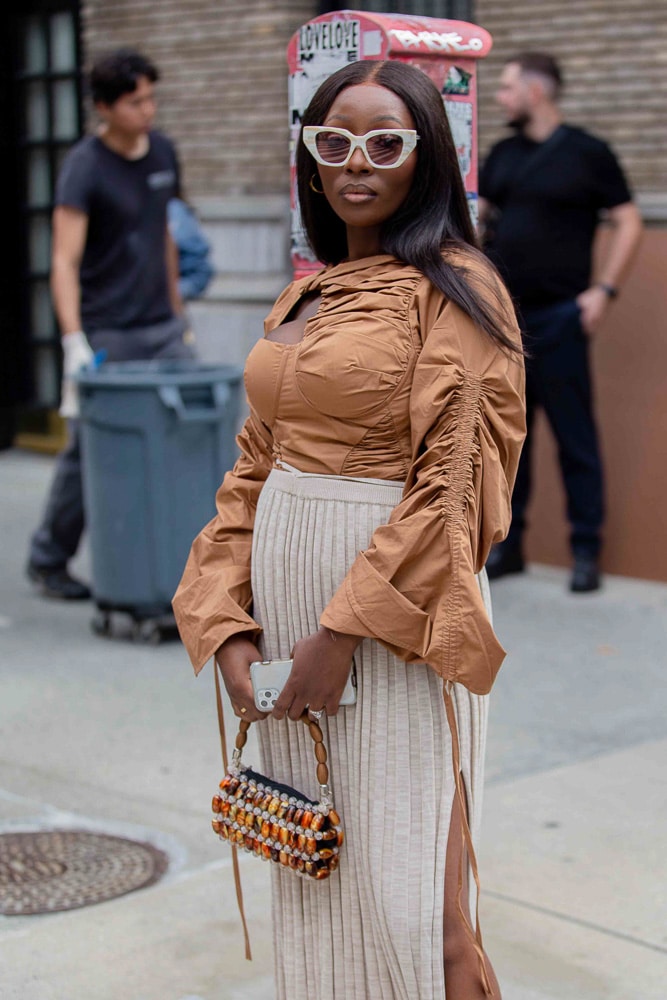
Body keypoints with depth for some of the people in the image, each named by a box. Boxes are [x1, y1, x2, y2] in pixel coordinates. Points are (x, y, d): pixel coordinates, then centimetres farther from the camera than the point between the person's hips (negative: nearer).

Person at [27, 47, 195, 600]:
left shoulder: (163, 152, 9)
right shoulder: (84, 167, -11)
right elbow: (65, 262, -17)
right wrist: (74, 342, -26)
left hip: (162, 328, 6)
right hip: (106, 335, -5)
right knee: (89, 451, 1)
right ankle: (48, 561, 19)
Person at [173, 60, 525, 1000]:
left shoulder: (454, 286, -7)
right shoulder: (300, 299, 14)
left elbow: (453, 481, -15)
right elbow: (253, 471, 12)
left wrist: (346, 628, -18)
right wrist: (230, 625, 0)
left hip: (394, 603, -7)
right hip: (281, 593, 7)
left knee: (398, 870, -2)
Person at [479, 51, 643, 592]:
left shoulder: (587, 153, -3)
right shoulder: (502, 155, 13)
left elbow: (628, 223, -3)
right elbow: (476, 216, 18)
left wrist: (604, 290, -11)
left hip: (559, 318, -5)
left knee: (575, 435, -1)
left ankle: (587, 551, 5)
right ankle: (507, 544, 19)